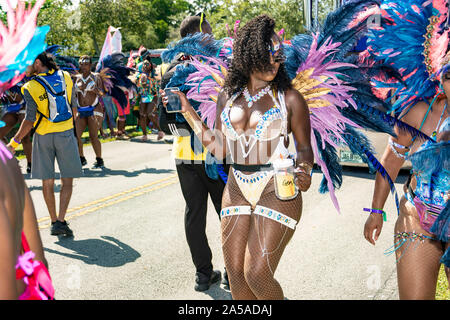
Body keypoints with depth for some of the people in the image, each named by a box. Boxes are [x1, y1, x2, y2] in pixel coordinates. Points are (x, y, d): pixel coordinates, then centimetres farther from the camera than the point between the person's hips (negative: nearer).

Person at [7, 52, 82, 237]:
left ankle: (54, 222, 16)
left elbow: (29, 120, -13)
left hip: (43, 137, -1)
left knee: (47, 182, 10)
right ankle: (61, 221, -5)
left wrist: (14, 142, -4)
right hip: (66, 134, 2)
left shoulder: (31, 88, -11)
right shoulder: (66, 77, 0)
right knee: (67, 181, 7)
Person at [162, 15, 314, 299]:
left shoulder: (289, 98, -4)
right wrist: (187, 111, 6)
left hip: (278, 191, -4)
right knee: (235, 273, 7)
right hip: (237, 189, 4)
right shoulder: (228, 97, 7)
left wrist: (304, 171, -20)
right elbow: (219, 149, 9)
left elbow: (305, 147, 2)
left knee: (257, 275, -9)